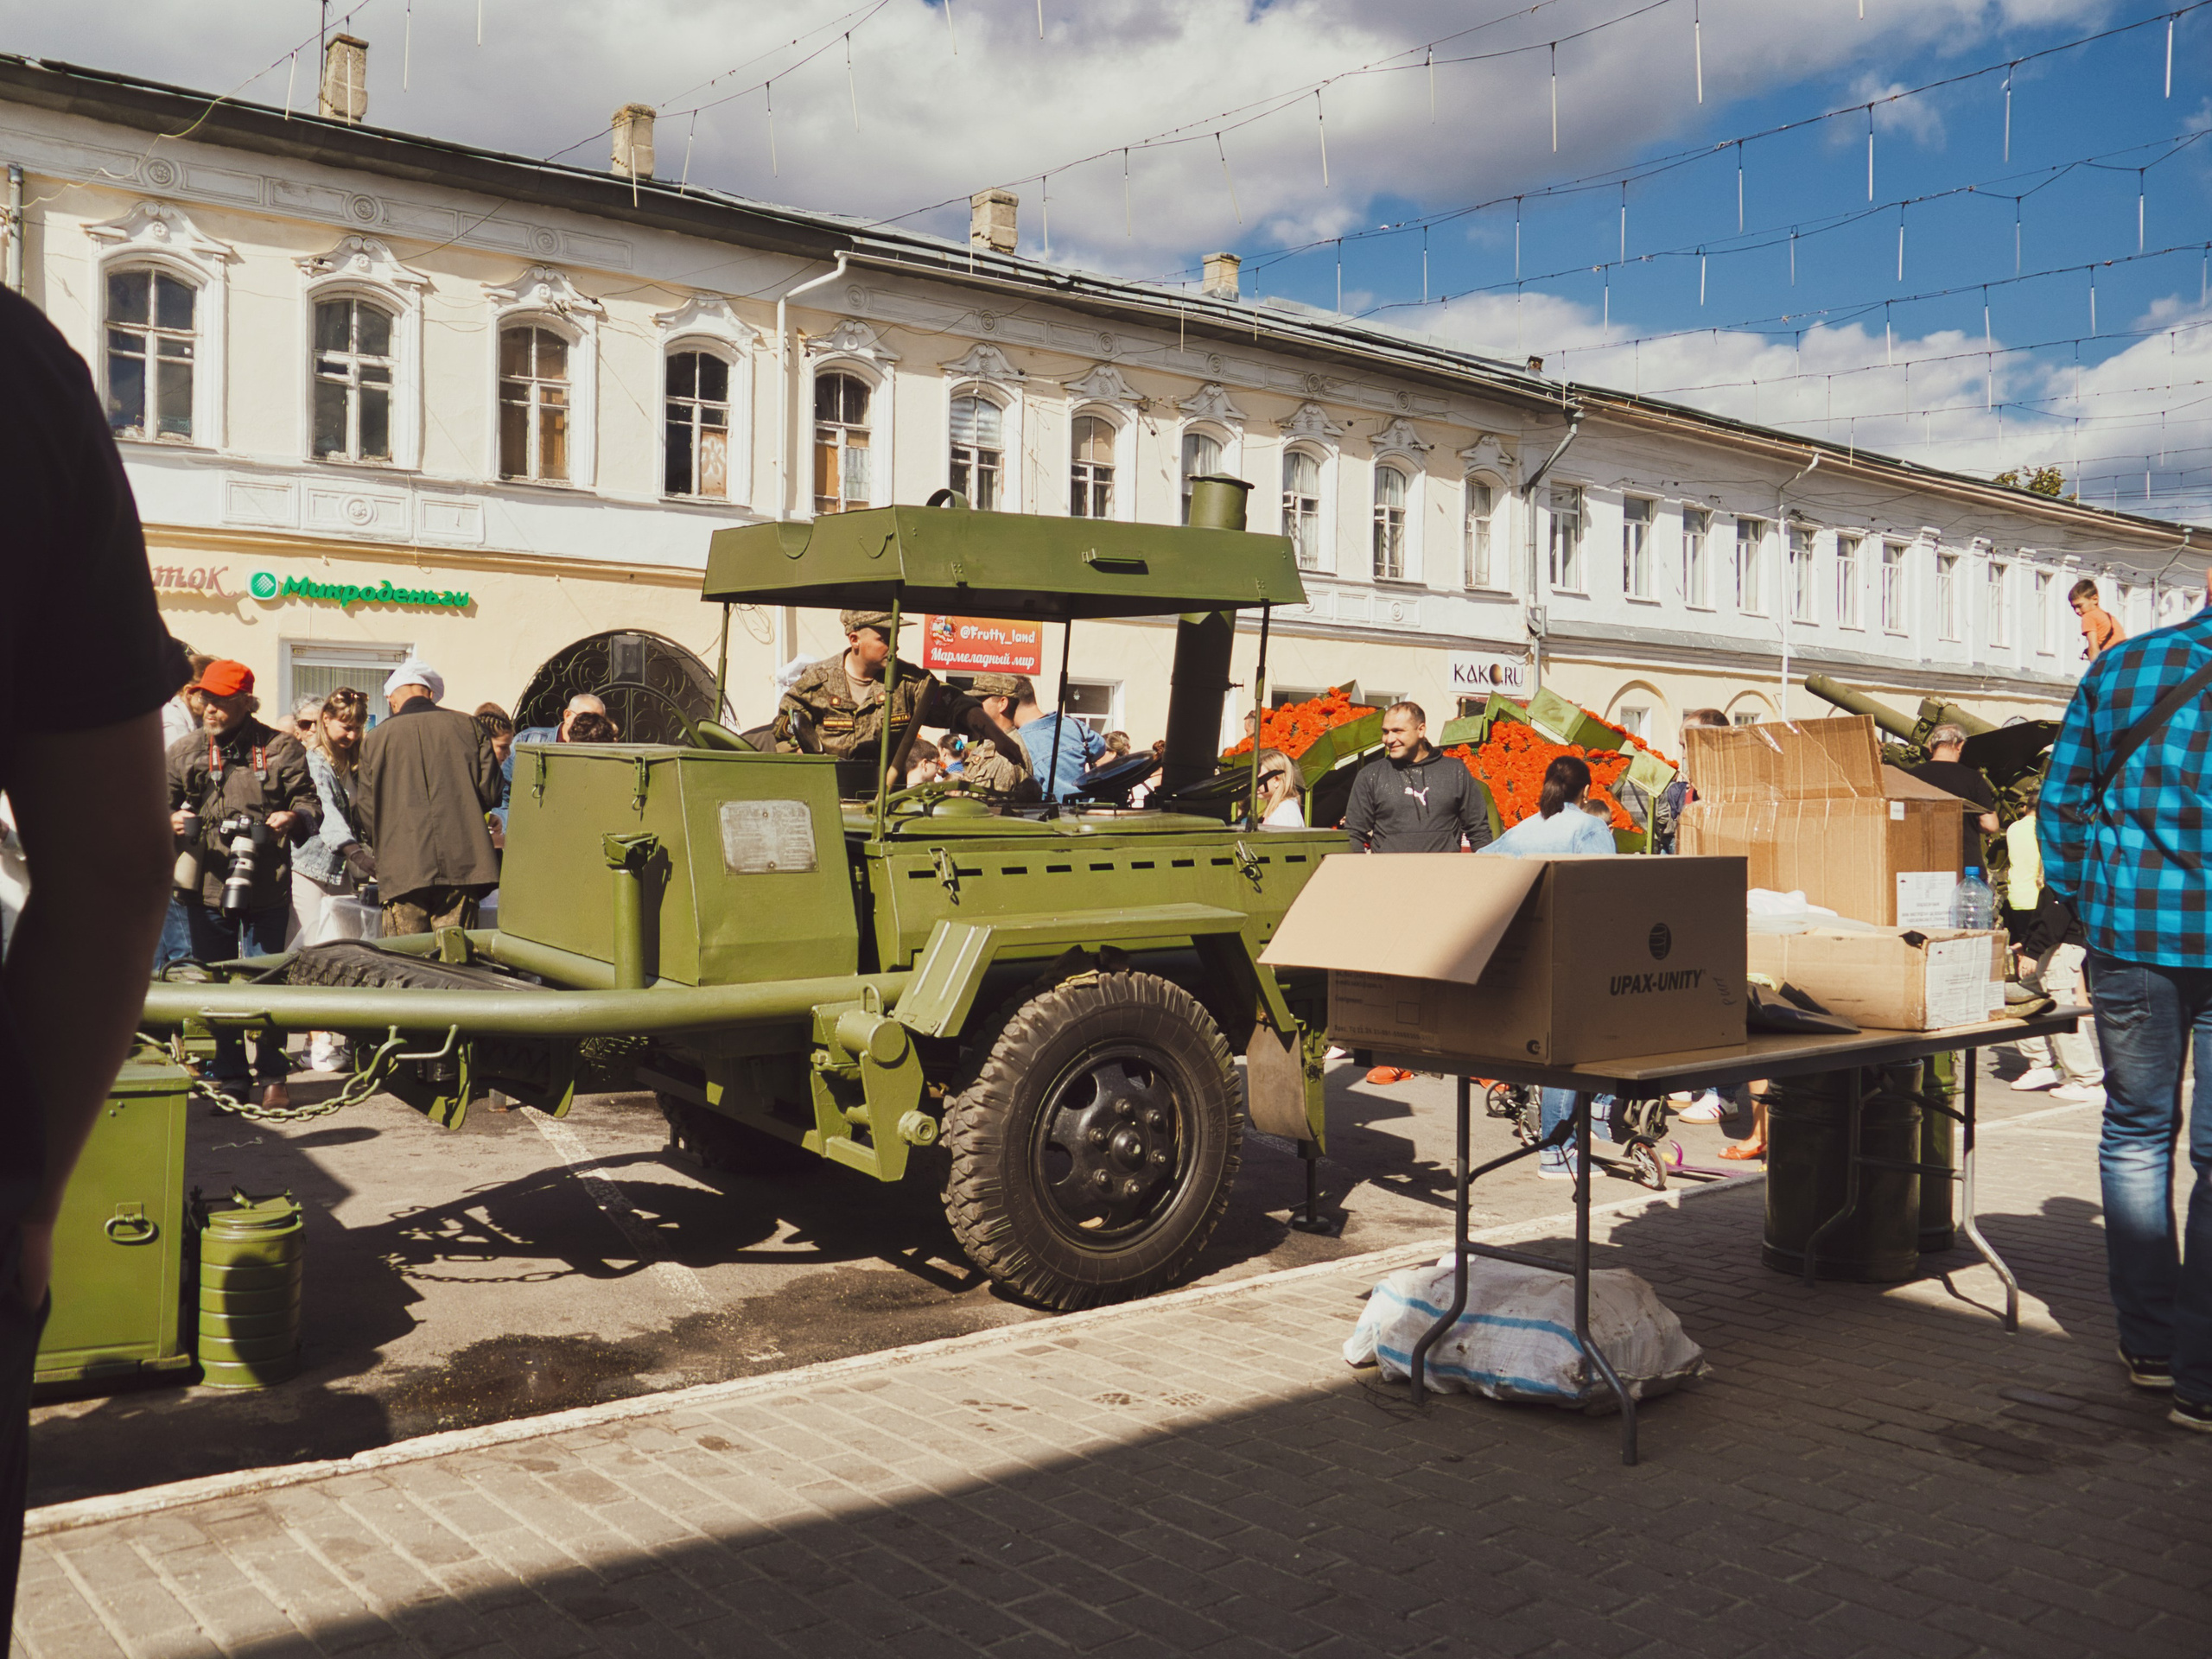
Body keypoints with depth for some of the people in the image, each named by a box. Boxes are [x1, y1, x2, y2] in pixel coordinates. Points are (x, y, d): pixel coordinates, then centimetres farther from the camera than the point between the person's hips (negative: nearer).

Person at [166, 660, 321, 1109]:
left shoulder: (280, 748, 2)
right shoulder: (183, 753, 11)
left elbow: (308, 801, 3)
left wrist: (294, 818, -19)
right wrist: (172, 821, -9)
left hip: (266, 887, -3)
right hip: (206, 887, 3)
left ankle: (272, 1075, 12)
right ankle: (230, 1076, 19)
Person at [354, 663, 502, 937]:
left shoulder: (375, 739, 7)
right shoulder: (467, 726, 6)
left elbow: (365, 814, 6)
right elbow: (489, 792, 3)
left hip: (402, 871, 0)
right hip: (462, 864, 0)